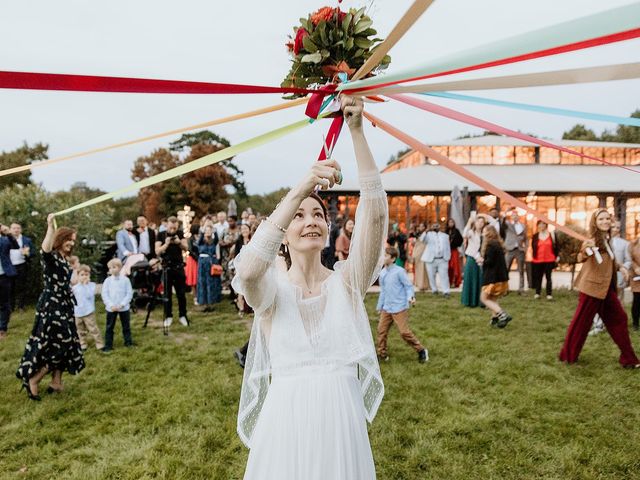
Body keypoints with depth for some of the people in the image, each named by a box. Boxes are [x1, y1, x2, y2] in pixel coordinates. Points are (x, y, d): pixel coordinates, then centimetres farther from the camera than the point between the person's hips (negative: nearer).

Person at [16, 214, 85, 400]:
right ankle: (32, 380, 9)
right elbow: (44, 250, -40)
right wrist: (50, 226, -43)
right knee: (54, 346, -6)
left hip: (62, 306, 9)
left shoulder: (63, 259, 14)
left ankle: (56, 382, 22)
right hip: (51, 306, -9)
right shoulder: (51, 257, -13)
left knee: (62, 344, 12)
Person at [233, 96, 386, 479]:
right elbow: (247, 270, -30)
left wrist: (357, 131, -21)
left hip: (342, 424, 2)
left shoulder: (347, 282, -2)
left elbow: (375, 215, -15)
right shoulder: (272, 288, -6)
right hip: (286, 423, -1)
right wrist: (301, 188, -33)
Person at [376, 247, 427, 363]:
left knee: (404, 332, -6)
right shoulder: (382, 273, 8)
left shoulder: (399, 271, -11)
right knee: (381, 330, 4)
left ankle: (421, 351, 12)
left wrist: (410, 297, -27)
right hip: (386, 308, 6)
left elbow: (409, 286, -8)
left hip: (399, 308, -6)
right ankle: (382, 354, 19)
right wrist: (379, 306, 24)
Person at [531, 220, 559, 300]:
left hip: (549, 260, -1)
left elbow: (556, 246, 3)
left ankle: (549, 294, 6)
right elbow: (533, 247, 8)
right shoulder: (535, 236, 4)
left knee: (548, 277, 3)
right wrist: (533, 257, 6)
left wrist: (557, 256, 0)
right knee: (538, 277, 8)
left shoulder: (552, 235, 1)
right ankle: (537, 293, 15)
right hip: (538, 260, 1)